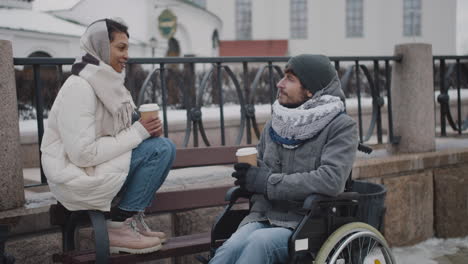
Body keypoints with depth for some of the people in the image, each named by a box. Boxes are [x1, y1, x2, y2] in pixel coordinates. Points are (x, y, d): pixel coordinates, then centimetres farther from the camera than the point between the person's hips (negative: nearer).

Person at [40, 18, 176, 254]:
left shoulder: (107, 82, 8)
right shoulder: (79, 88, -20)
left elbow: (115, 134, 12)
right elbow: (83, 154, -26)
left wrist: (147, 128, -8)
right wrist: (137, 133, -20)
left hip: (97, 167, 9)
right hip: (77, 177, -9)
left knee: (163, 145, 2)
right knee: (158, 149, -18)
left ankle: (131, 219, 5)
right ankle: (118, 227, -9)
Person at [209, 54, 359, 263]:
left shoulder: (341, 126, -2)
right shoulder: (274, 124, 15)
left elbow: (331, 180, -18)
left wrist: (267, 181, -12)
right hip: (264, 218, 4)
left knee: (259, 242, -34)